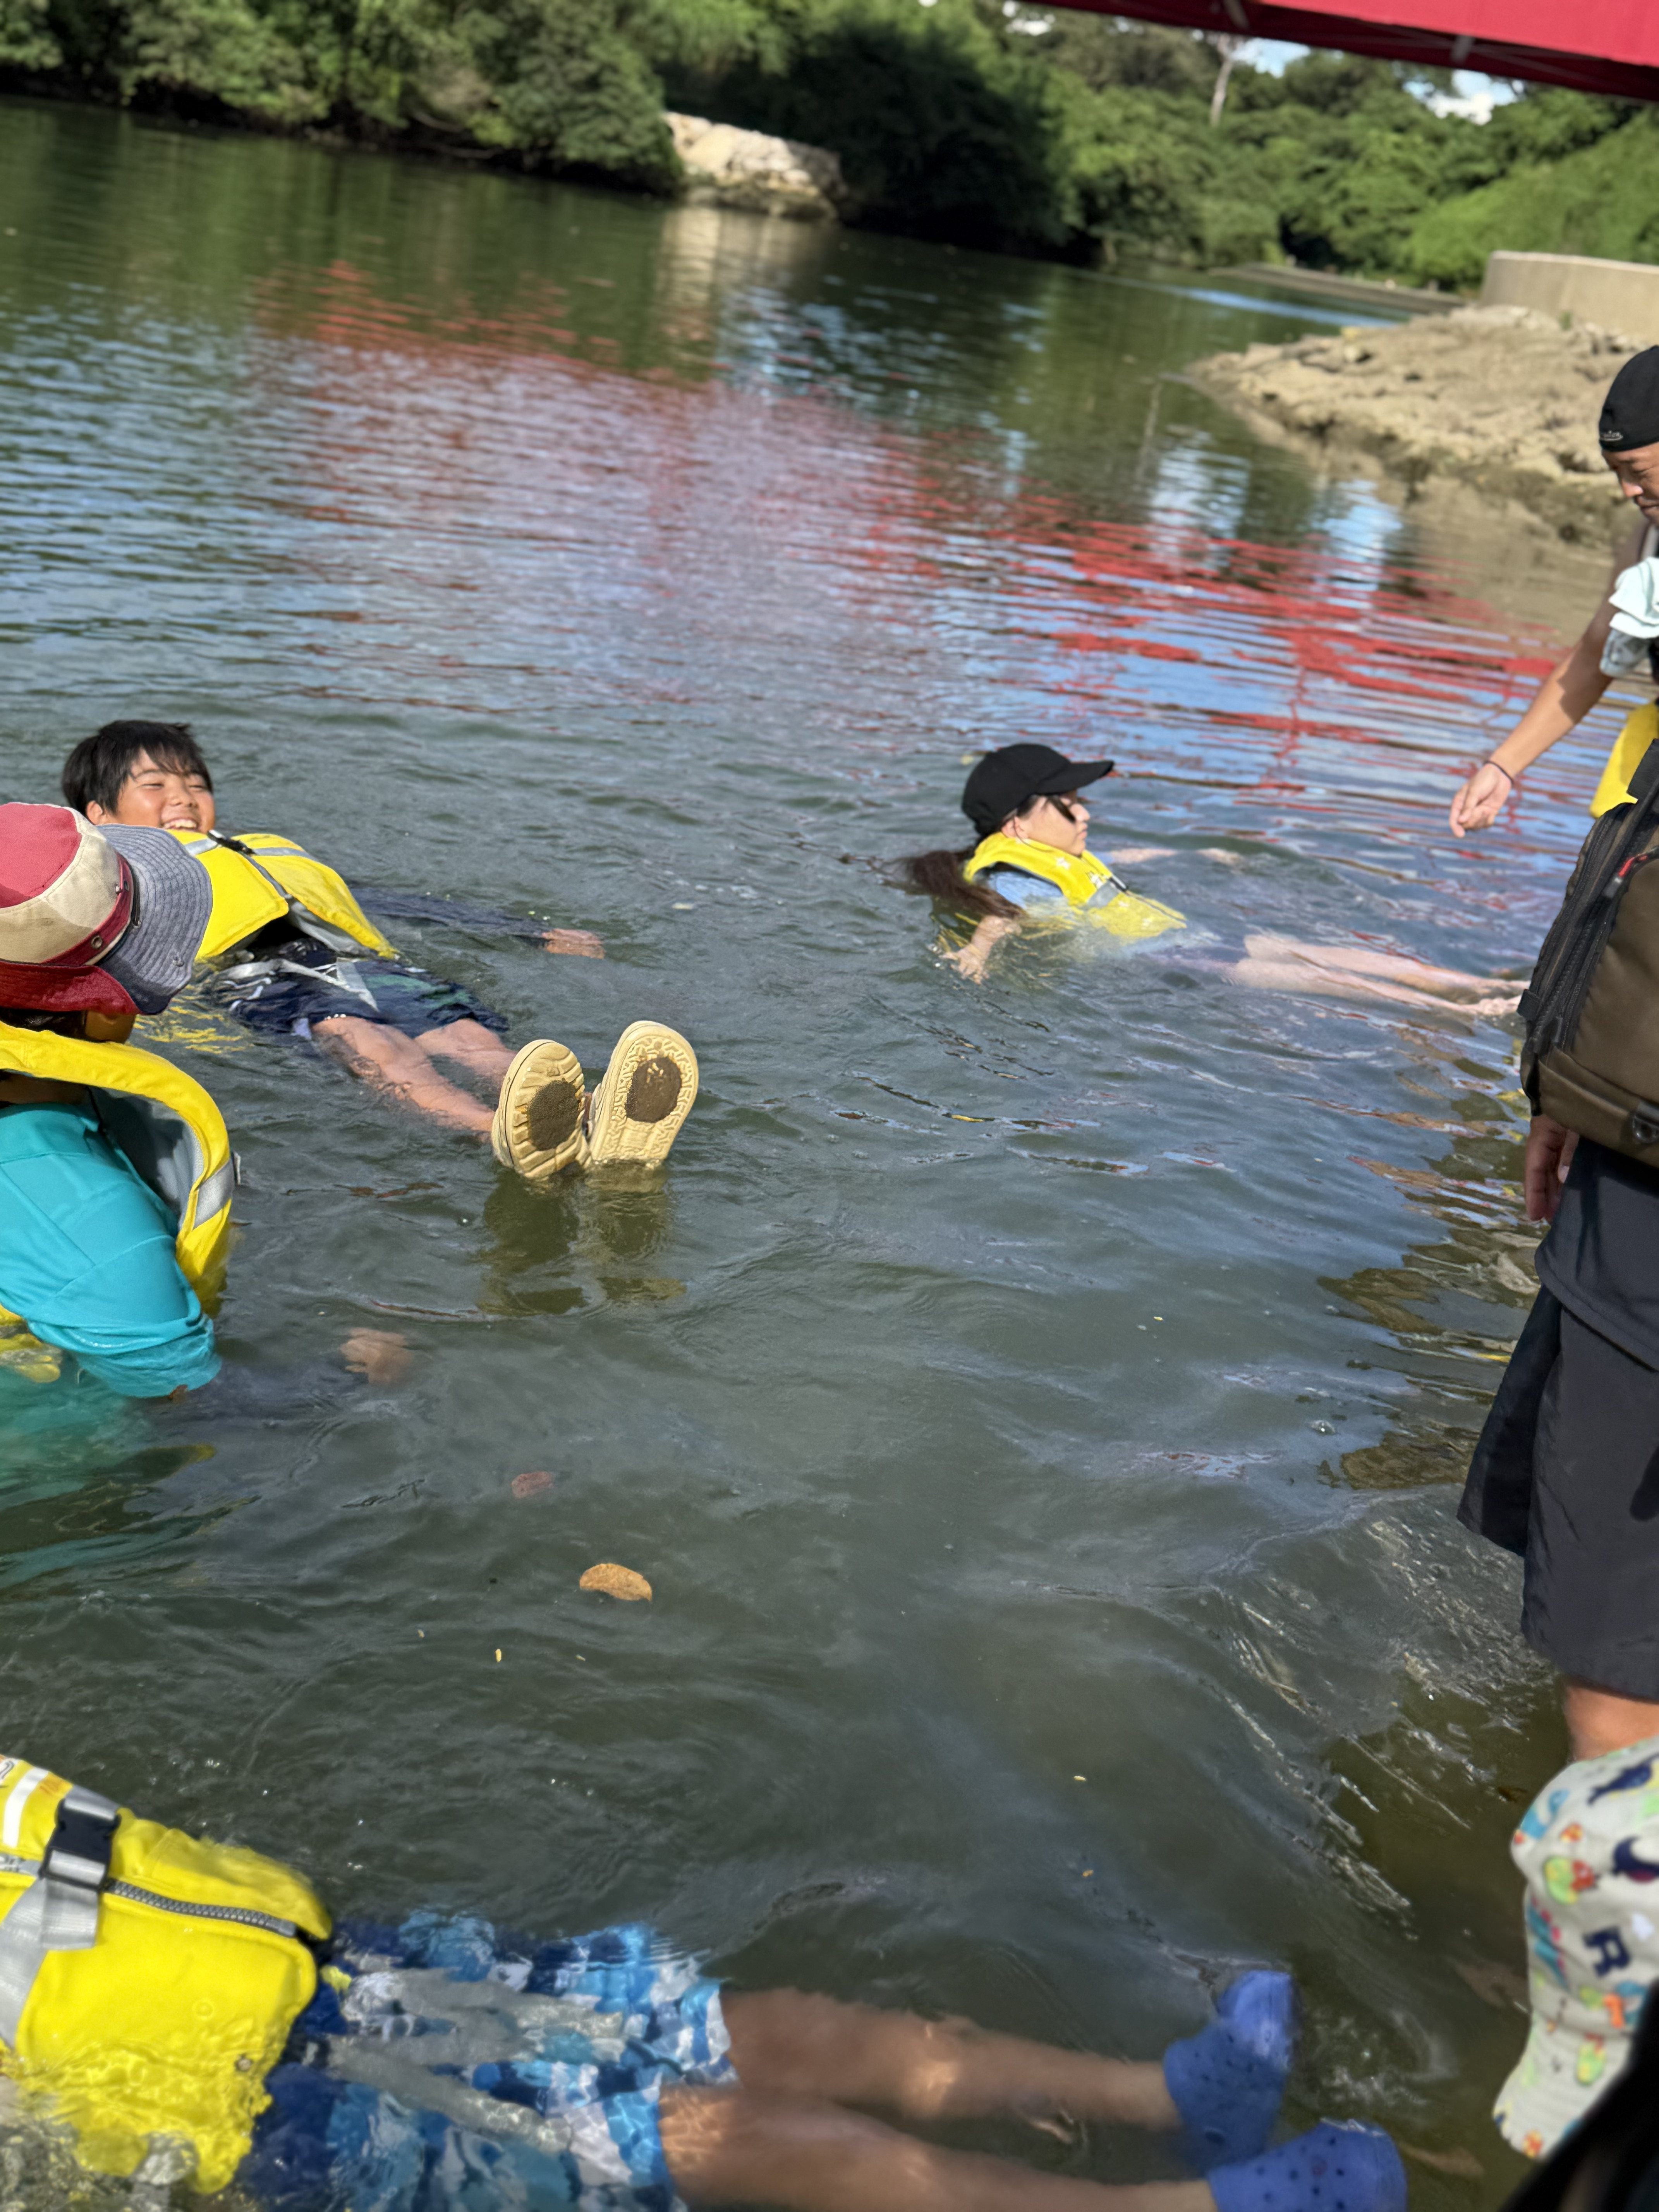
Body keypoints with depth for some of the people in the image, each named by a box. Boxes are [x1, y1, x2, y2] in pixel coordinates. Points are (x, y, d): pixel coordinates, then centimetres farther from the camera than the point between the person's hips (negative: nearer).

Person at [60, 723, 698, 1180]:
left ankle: (596, 1126, -61)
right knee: (376, 1048, -38)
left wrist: (535, 934, 32)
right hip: (260, 979, -4)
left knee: (470, 1036, -30)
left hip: (363, 964, 5)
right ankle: (511, 1137, -69)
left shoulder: (276, 853, 44)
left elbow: (394, 902, 39)